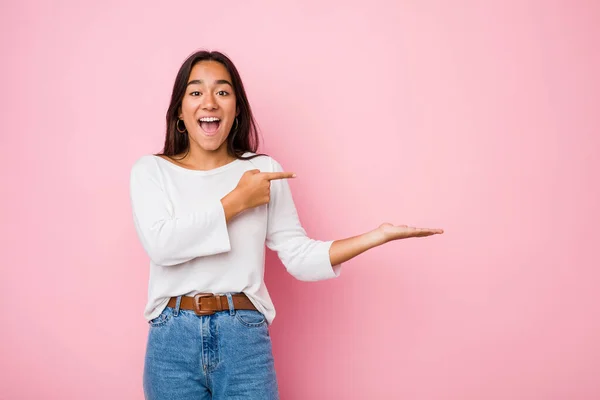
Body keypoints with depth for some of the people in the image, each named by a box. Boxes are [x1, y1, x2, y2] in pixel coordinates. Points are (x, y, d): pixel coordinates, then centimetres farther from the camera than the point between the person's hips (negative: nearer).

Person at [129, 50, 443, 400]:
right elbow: (160, 244, -15)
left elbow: (299, 257, 0)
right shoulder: (150, 171, 2)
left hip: (245, 340, 0)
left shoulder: (264, 171, 4)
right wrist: (236, 201, -12)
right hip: (172, 341, 0)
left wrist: (376, 236, -11)